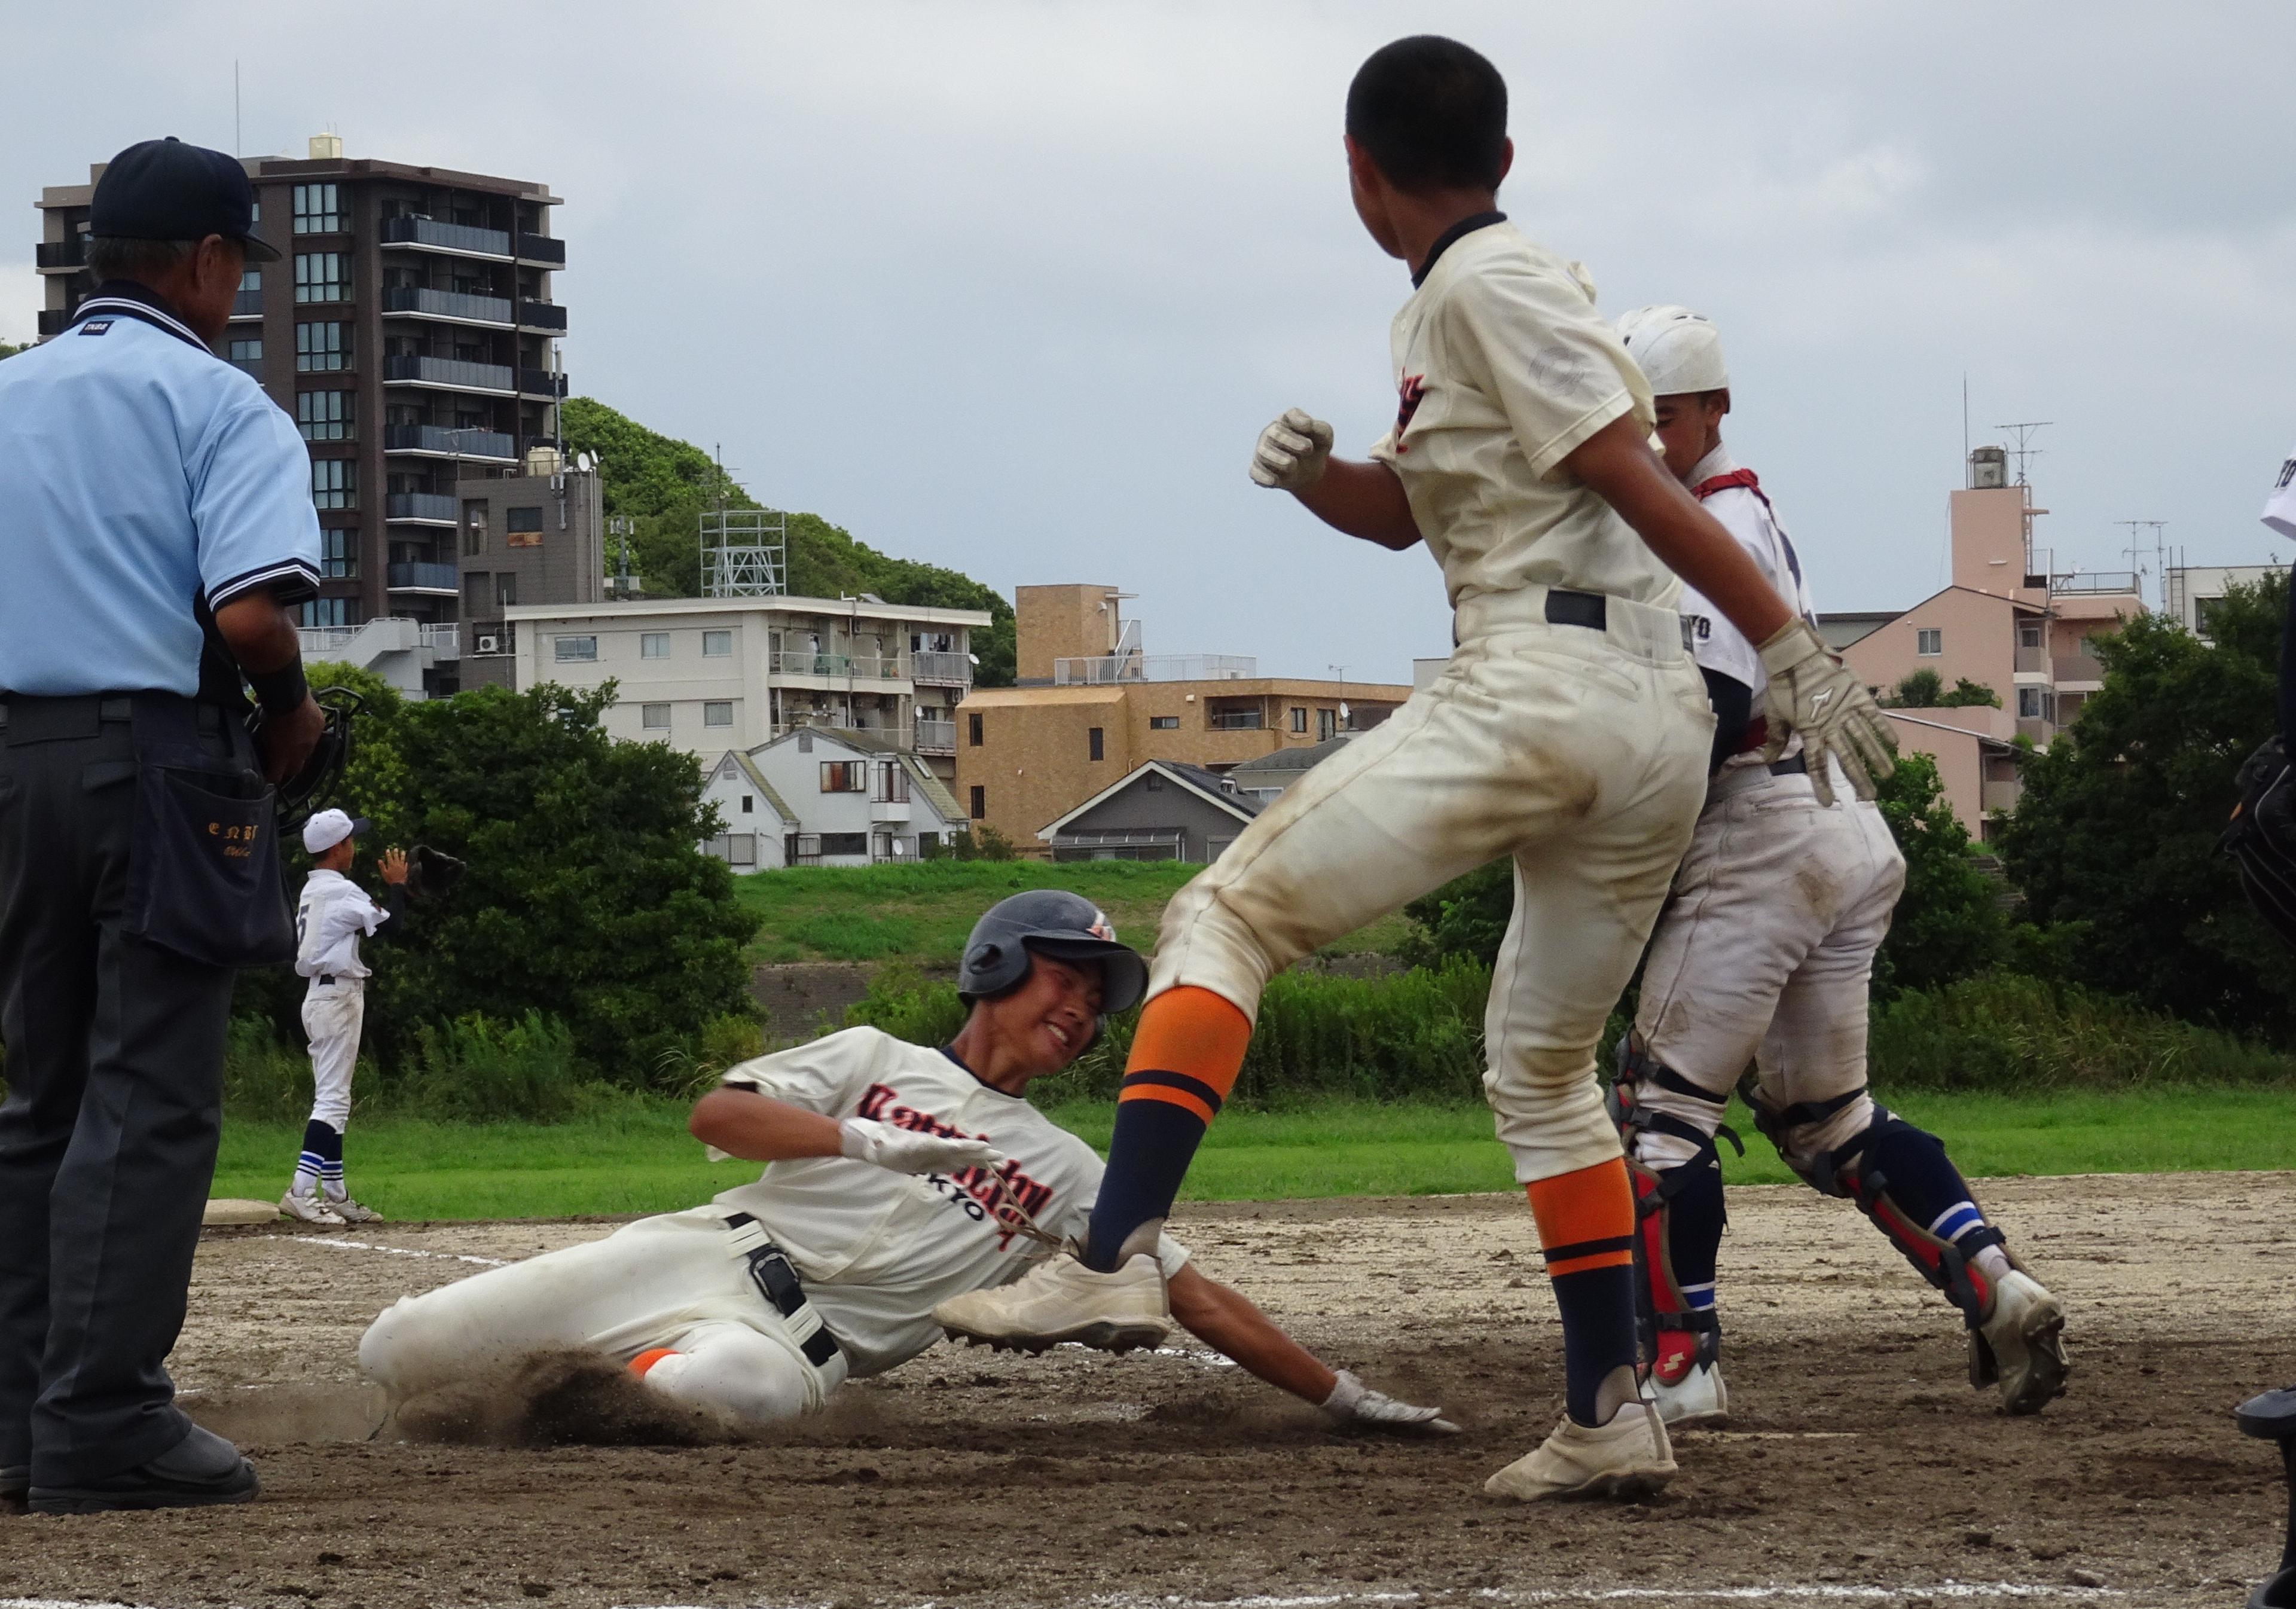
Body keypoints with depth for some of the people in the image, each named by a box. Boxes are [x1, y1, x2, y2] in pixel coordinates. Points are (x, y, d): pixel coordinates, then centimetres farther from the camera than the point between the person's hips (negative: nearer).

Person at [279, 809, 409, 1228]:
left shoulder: (313, 891, 15)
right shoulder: (338, 891, -15)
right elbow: (389, 922, -17)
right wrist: (397, 884, -1)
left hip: (320, 993, 10)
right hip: (338, 996, -10)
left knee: (333, 1099, 13)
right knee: (332, 1099, -13)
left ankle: (335, 1195, 15)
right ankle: (301, 1191, -22)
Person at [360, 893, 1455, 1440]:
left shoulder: (1068, 1173, 16)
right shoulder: (877, 1060, 12)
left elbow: (1200, 1303, 12)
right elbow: (717, 1113, -3)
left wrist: (1346, 1399, 4)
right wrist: (870, 1140, -16)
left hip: (809, 1342, 0)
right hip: (714, 1253, 0)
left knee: (745, 1383, -43)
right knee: (399, 1353, -14)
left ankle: (631, 1377, -11)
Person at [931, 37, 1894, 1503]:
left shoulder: (1488, 287, -6)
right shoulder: (1443, 313, 23)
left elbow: (1640, 481, -12)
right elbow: (1407, 511, 31)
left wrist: (1795, 651, -16)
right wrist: (1310, 472, 9)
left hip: (1540, 688, -9)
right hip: (1664, 726, 9)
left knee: (1227, 916, -5)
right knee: (1544, 1069, 19)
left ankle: (1120, 1250, -19)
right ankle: (1612, 1418, 14)